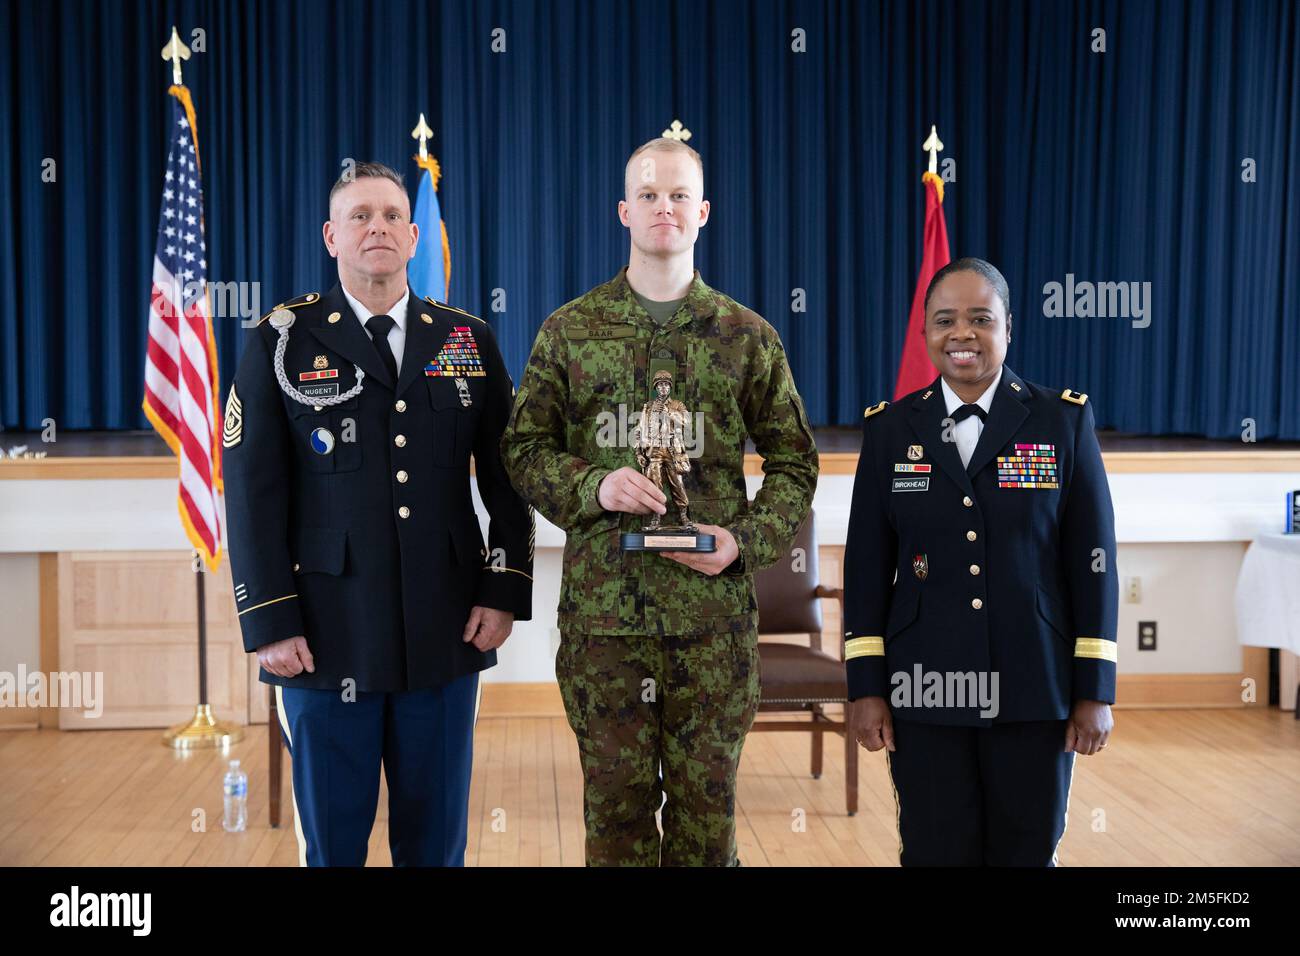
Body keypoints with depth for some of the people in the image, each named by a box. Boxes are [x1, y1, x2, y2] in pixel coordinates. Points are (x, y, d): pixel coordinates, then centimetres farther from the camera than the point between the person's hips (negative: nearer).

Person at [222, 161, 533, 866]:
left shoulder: (468, 341, 8)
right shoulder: (282, 341, 2)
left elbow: (507, 477, 8)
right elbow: (253, 490, -2)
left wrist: (505, 591, 0)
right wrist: (270, 623, -8)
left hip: (447, 634, 2)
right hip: (327, 637, -2)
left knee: (436, 835, 11)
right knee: (332, 838, 9)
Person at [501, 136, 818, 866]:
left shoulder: (747, 336, 6)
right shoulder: (569, 331, 6)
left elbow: (795, 462, 9)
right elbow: (525, 448, 7)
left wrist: (747, 540, -8)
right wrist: (593, 485, -12)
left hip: (714, 608, 0)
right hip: (602, 608, 0)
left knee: (707, 800, 8)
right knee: (617, 800, 8)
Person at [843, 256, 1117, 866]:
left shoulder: (1063, 421, 1)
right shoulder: (890, 428, 4)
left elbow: (1092, 559, 0)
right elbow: (867, 564, 4)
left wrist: (1095, 690, -3)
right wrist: (865, 686, 0)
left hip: (1034, 689, 0)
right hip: (925, 691, 1)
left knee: (1027, 852, 9)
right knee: (936, 853, 6)